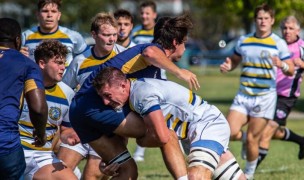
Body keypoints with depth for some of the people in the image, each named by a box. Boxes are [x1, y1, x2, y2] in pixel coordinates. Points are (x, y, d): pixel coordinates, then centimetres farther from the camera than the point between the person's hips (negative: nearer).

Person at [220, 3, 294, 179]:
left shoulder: (279, 44, -3)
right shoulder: (243, 41, 7)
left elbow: (291, 70, -3)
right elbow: (235, 60, 22)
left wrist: (282, 65, -25)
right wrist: (227, 66, -1)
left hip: (265, 97, -3)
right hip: (243, 95, 3)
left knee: (252, 139, -4)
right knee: (230, 133, -14)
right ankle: (247, 139, 21)